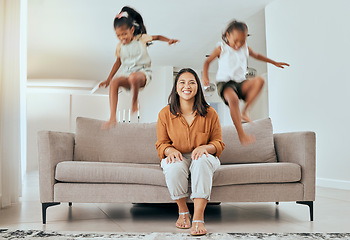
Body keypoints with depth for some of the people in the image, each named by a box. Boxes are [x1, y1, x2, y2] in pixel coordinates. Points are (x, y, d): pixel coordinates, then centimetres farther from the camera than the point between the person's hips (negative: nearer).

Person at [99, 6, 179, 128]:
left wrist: (169, 40, -1)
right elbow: (118, 62, 25)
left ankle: (135, 101, -15)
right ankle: (113, 118, -38)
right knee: (114, 82, -31)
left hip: (142, 72, -4)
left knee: (133, 77, -43)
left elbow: (157, 37, 18)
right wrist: (108, 79, 23)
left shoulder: (141, 38, 6)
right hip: (125, 74, 4)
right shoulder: (120, 46, 13)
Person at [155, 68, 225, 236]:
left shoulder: (210, 113, -5)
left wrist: (205, 147, -21)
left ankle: (198, 218, -36)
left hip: (203, 157, 0)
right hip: (177, 157, 1)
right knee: (174, 167, -35)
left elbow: (218, 143, 2)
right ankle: (182, 211, -13)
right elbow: (161, 144, 5)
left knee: (202, 162, -36)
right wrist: (170, 150, -19)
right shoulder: (165, 114, -4)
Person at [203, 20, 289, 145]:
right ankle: (241, 134, -35)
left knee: (259, 80, -25)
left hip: (241, 83, 5)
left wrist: (275, 62, 38)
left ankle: (244, 112, -15)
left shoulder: (245, 49, 12)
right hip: (225, 83, -5)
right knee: (233, 99, -38)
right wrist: (205, 76, -9)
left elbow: (257, 55, 31)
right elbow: (207, 61, 8)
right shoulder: (222, 49, 1)